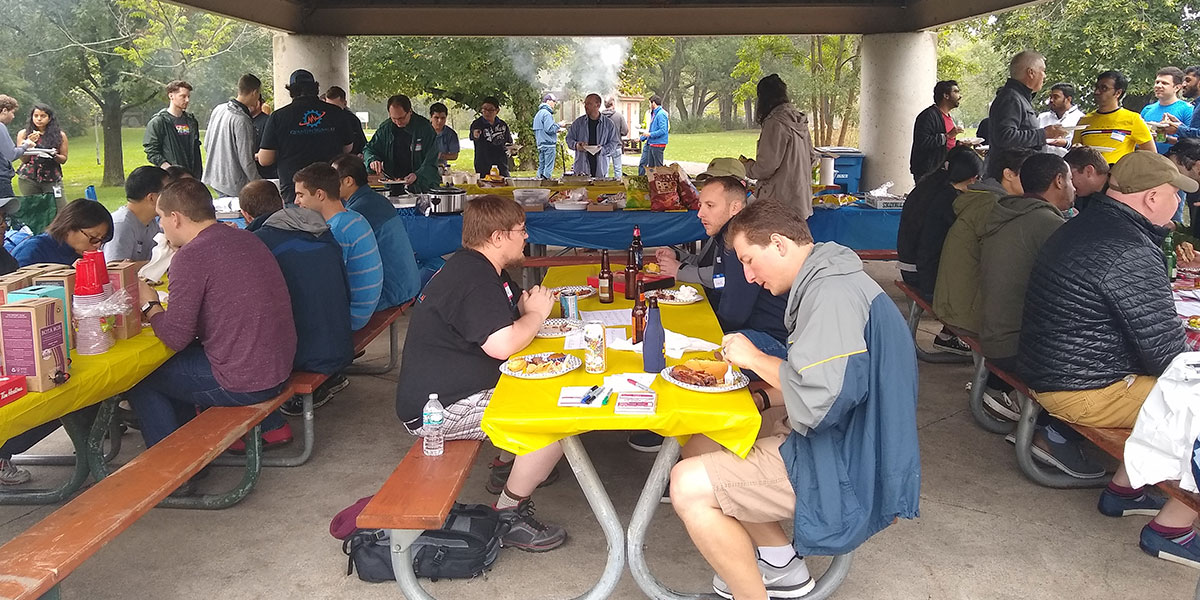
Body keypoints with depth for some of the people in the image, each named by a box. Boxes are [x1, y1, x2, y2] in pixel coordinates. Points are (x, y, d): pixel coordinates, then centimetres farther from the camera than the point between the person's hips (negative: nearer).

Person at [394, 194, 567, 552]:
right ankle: (508, 515, -10)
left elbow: (514, 314, 24)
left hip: (458, 388, 11)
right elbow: (501, 345, -31)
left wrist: (530, 311, -1)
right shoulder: (472, 279, -21)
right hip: (438, 409, -11)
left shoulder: (483, 269, 13)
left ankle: (508, 466, 26)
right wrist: (536, 314, -12)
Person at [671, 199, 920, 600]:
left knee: (688, 486, -18)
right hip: (841, 445, 11)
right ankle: (780, 565, 17)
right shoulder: (827, 282, 11)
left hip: (844, 471, -11)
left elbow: (818, 400, -31)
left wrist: (756, 359, -15)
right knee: (701, 446, 11)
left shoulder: (834, 293, -22)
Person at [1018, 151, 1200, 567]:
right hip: (1086, 392, -10)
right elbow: (1166, 353, -19)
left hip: (1049, 372, 10)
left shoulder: (1085, 225, 9)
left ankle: (1123, 489, 31)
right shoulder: (1131, 254, -23)